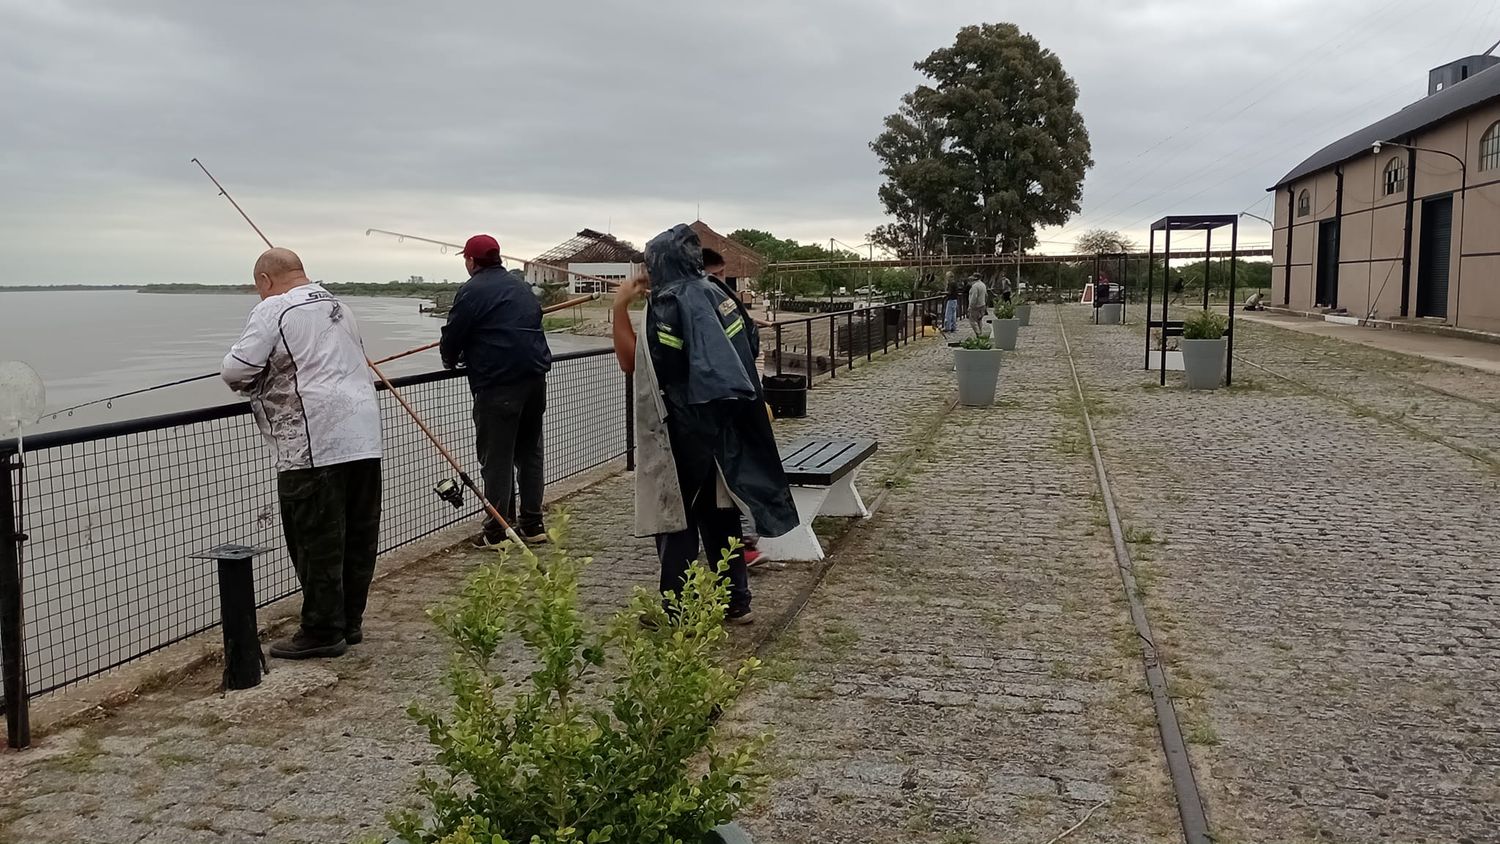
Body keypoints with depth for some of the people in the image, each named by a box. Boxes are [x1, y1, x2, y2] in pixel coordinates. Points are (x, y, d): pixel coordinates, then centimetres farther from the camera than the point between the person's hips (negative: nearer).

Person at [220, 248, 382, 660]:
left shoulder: (273, 310, -4)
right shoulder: (338, 307, 21)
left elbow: (236, 370, -10)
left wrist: (254, 381, 12)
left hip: (315, 445, -8)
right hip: (364, 437, 8)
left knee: (317, 543, 0)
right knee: (358, 536, 12)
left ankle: (322, 632, 7)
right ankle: (349, 622, 23)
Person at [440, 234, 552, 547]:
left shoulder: (472, 290, -6)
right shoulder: (521, 286, 17)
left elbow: (452, 336, -5)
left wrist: (451, 359, 18)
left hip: (498, 383, -7)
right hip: (536, 378, 7)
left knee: (496, 457, -1)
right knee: (530, 451, 14)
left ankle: (498, 530, 1)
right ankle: (532, 524, 18)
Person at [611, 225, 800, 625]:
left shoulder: (669, 306, -15)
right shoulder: (715, 295, 8)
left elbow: (632, 361, -11)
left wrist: (620, 307, -9)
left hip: (684, 433, -8)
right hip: (724, 426, 8)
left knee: (676, 521, 1)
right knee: (719, 514, 15)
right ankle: (735, 600, 22)